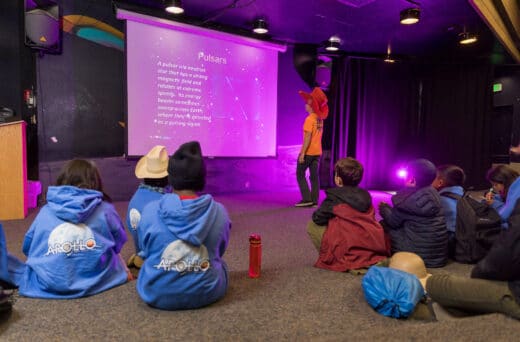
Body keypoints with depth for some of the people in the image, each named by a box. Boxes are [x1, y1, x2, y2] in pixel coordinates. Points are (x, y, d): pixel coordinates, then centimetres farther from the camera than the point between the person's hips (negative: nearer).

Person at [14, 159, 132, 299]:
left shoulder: (45, 211, 3)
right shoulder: (105, 209, -1)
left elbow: (27, 248, 13)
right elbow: (119, 242, 11)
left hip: (47, 283, 2)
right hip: (96, 280, -1)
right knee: (117, 259, 27)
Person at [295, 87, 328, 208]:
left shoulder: (310, 119, -14)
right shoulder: (319, 119, 9)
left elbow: (307, 137, -18)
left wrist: (302, 153, -18)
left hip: (308, 152, -7)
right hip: (317, 152, 7)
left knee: (300, 174, 3)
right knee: (314, 176, 8)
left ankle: (307, 199, -1)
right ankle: (314, 200, 10)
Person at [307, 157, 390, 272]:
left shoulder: (334, 198, -4)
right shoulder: (365, 195, 13)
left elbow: (318, 218, -2)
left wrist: (330, 216, 21)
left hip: (348, 252, -5)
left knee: (312, 225, 5)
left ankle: (332, 259, 2)